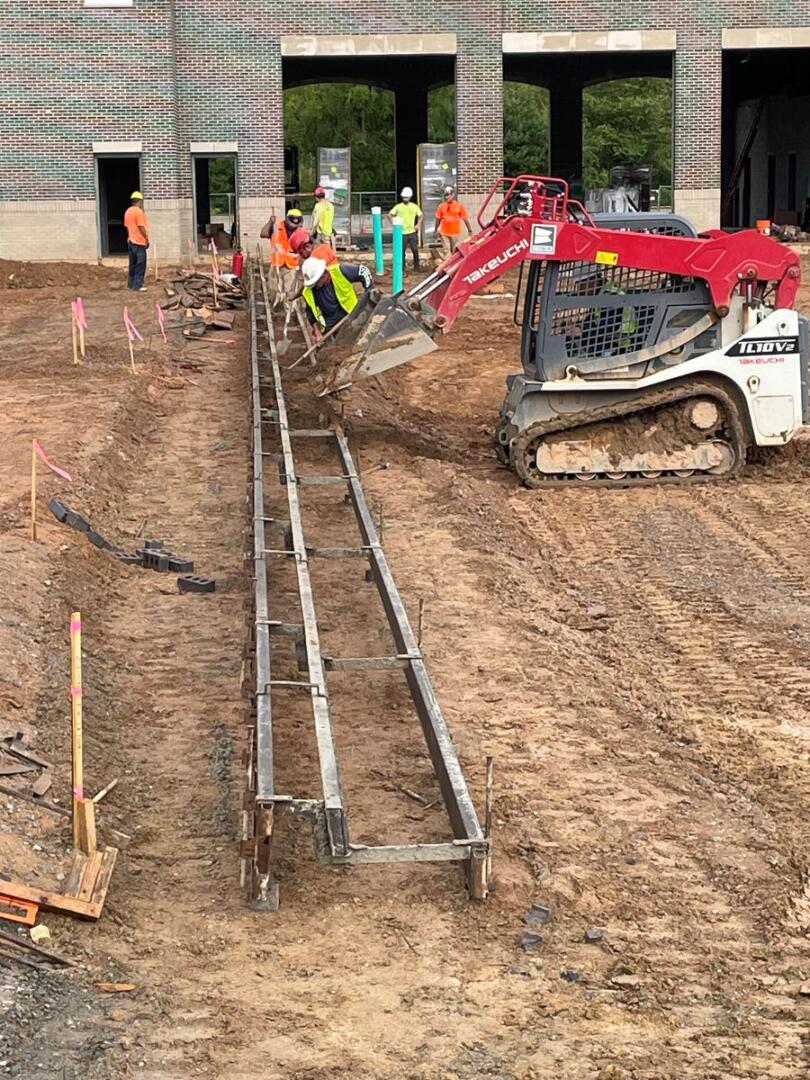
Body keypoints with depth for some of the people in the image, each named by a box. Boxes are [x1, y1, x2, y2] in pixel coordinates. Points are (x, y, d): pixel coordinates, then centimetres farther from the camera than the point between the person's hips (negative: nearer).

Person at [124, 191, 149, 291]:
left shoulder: (128, 211, 10)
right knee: (140, 264, -7)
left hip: (131, 241, 9)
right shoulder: (139, 211, -16)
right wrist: (147, 240, -10)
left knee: (133, 263, 14)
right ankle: (137, 285, -11)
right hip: (139, 242, -9)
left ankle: (131, 283, 18)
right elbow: (141, 228, -17)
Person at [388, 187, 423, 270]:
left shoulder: (414, 206, 7)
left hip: (412, 232, 1)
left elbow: (420, 216, 17)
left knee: (415, 250, 2)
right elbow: (390, 215, 3)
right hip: (402, 233, -1)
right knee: (402, 251, 0)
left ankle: (416, 266, 16)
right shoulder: (398, 207, 3)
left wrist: (418, 225, 4)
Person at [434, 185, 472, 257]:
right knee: (446, 250, -1)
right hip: (444, 233, 1)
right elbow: (438, 219, 10)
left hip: (455, 232, -1)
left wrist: (469, 230, 0)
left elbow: (465, 218, 0)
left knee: (455, 251, 7)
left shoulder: (459, 206, -1)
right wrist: (435, 230, 13)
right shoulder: (441, 206, 4)